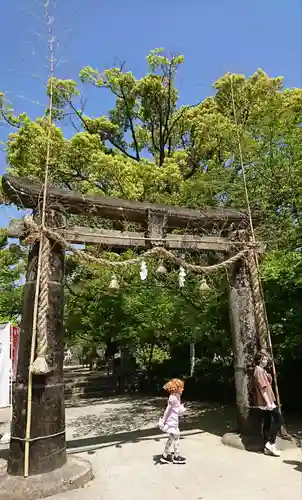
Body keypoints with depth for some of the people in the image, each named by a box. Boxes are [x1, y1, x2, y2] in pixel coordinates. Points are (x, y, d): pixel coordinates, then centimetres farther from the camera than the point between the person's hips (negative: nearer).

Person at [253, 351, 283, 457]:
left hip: (265, 402, 10)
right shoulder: (259, 371, -14)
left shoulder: (262, 371, 18)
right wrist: (268, 402, -22)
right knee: (279, 419, -9)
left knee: (267, 424, 10)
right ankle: (270, 443, -6)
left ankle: (267, 447, 14)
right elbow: (262, 388, -21)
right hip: (265, 402, -10)